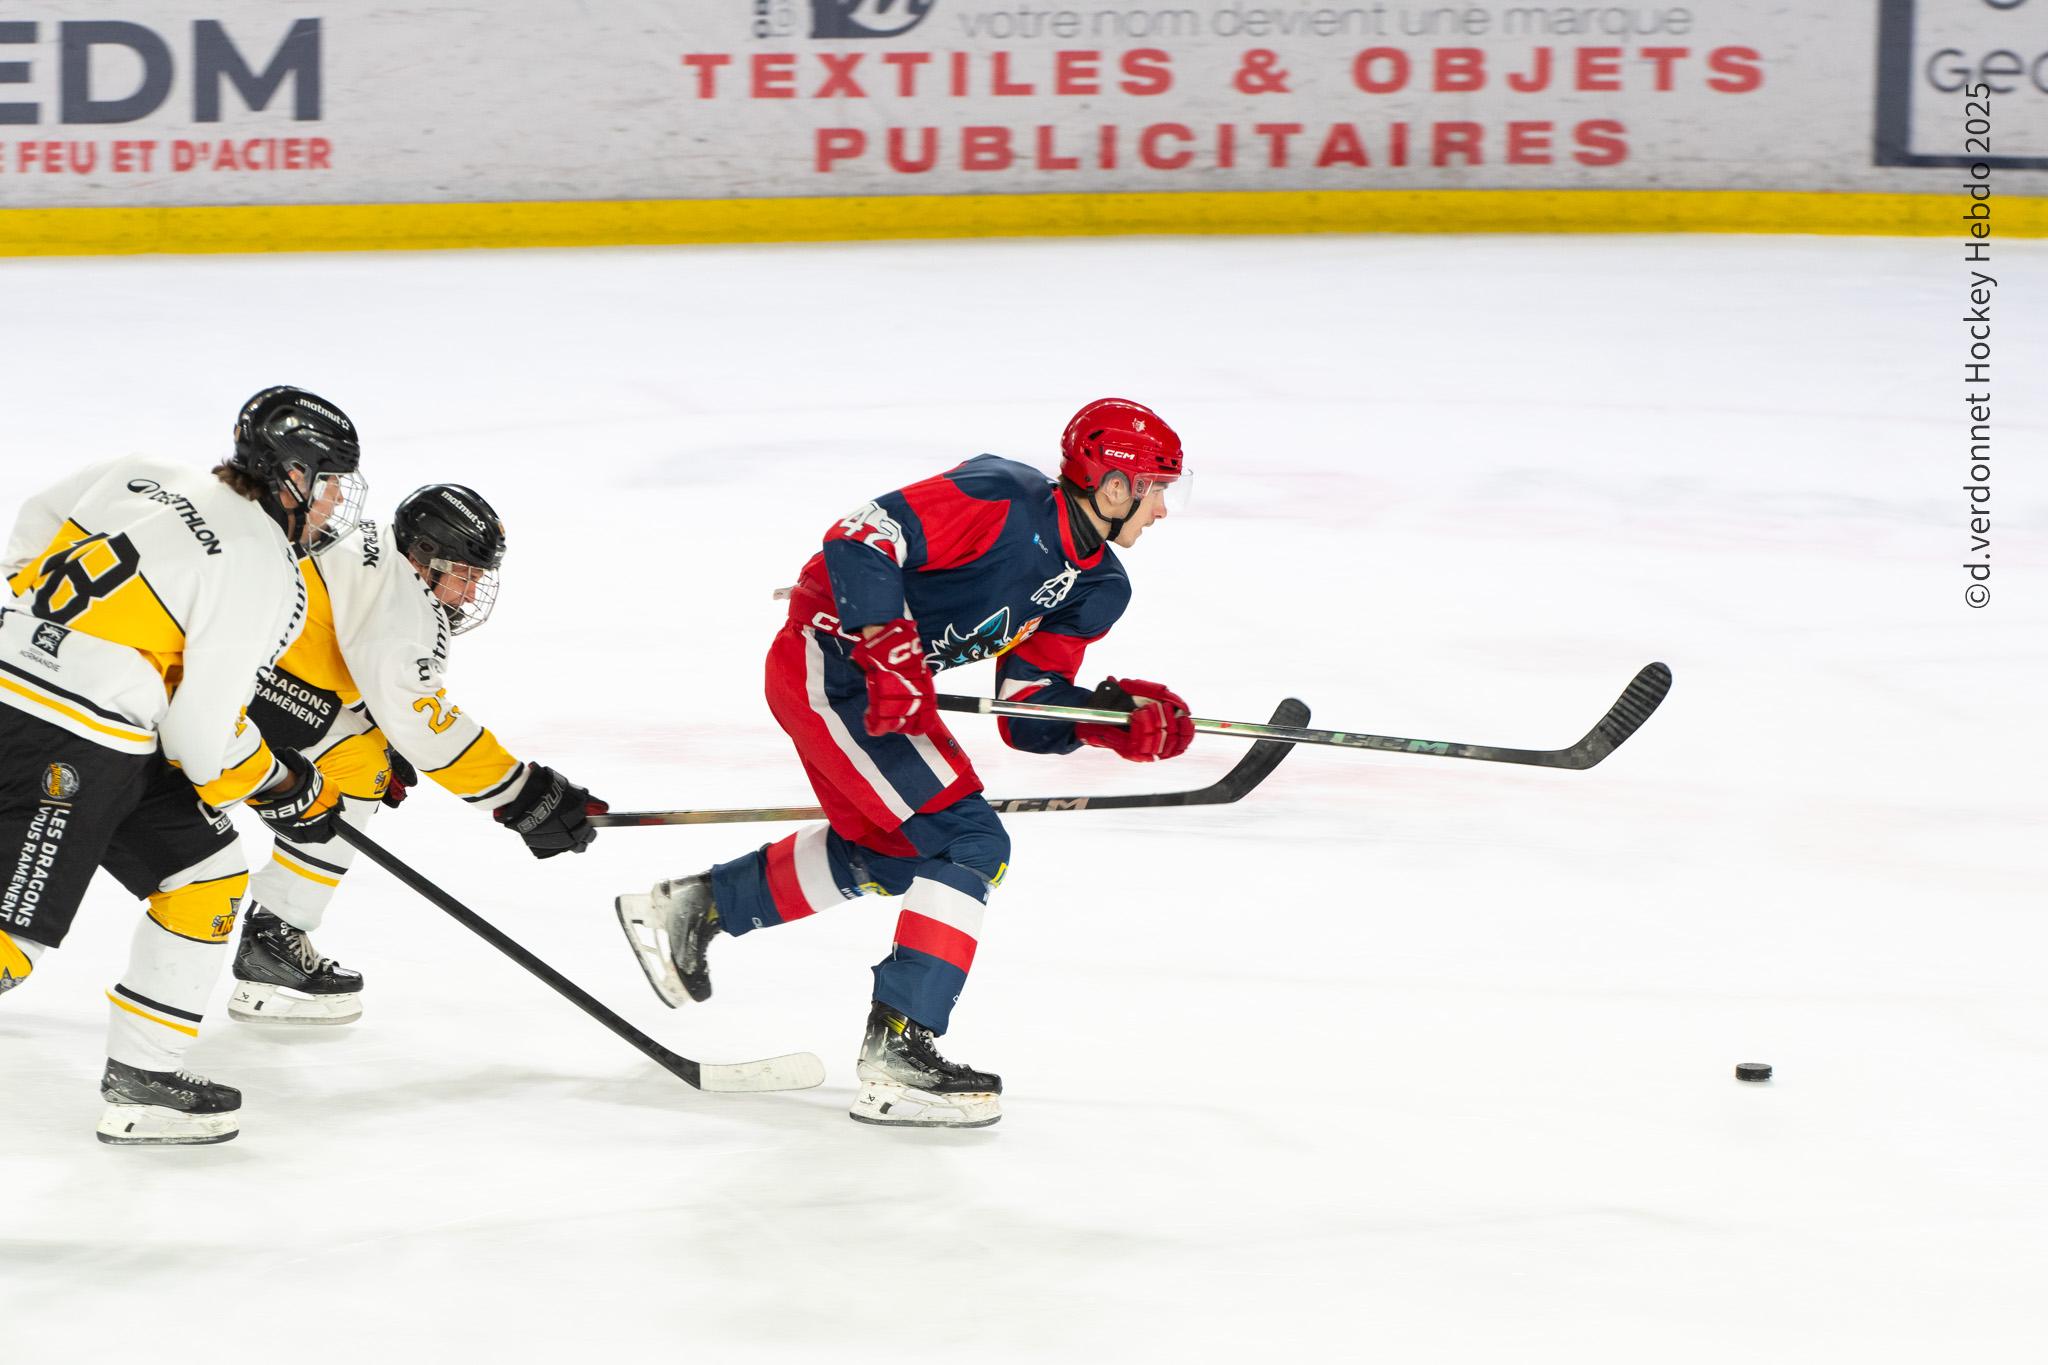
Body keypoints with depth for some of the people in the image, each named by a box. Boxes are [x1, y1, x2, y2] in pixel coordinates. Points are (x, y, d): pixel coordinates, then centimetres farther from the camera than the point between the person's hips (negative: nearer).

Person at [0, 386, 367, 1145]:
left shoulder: (145, 481, 9)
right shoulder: (266, 578, -12)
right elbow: (203, 735, -12)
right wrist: (287, 790, 4)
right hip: (69, 749, -9)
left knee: (207, 874, 15)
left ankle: (143, 1082, 16)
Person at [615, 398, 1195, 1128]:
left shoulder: (1095, 587, 7)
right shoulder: (1003, 501, -20)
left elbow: (1029, 713, 5)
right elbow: (861, 539, -26)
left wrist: (1113, 713, -12)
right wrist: (890, 652, -32)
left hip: (896, 685, 10)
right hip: (833, 662, -10)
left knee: (886, 851, 26)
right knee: (968, 846, -16)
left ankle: (693, 907, 42)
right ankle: (896, 1057, -18)